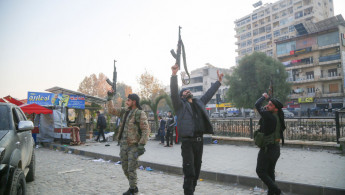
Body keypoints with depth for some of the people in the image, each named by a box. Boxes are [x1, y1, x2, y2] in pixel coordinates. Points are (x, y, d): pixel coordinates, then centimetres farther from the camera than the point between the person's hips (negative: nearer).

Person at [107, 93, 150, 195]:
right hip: (123, 144, 7)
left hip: (133, 145, -7)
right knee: (125, 168, 15)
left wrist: (141, 145, -20)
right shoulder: (124, 111, 9)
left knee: (131, 169, -2)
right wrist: (109, 98, 13)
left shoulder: (140, 114, -11)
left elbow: (146, 130, -15)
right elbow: (111, 110, 19)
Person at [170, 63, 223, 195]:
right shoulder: (180, 104, 1)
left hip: (199, 141, 6)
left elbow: (209, 93, 27)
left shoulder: (199, 103, 18)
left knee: (196, 170, 14)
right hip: (187, 141, -6)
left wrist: (219, 81, 32)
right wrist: (174, 75, -24)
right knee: (189, 172, -5)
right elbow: (174, 92, -13)